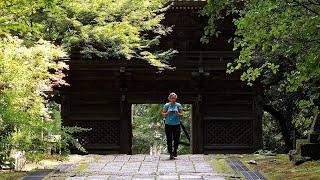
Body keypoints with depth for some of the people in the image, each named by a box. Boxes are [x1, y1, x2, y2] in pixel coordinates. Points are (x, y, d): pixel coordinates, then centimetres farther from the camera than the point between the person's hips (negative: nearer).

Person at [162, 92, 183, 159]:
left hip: (176, 124, 0)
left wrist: (178, 114, -12)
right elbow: (163, 114, 7)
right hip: (168, 124, 0)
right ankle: (171, 153, 5)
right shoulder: (166, 105, 5)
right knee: (169, 139, -2)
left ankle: (175, 151, 20)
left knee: (176, 139, -3)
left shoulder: (178, 105, 6)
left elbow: (181, 115, 8)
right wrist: (167, 113, -12)